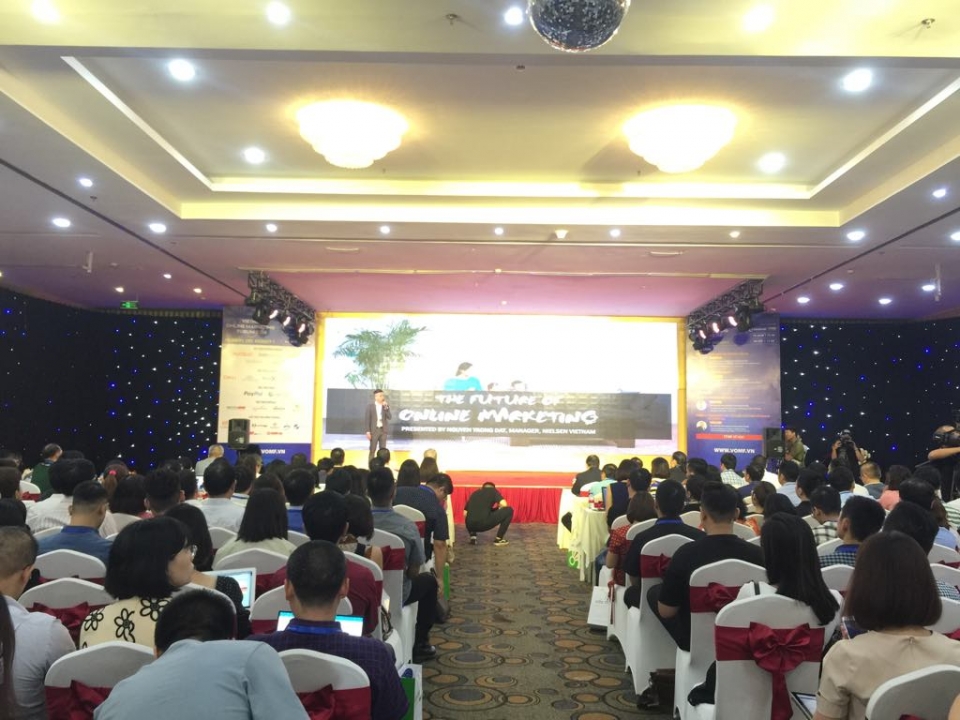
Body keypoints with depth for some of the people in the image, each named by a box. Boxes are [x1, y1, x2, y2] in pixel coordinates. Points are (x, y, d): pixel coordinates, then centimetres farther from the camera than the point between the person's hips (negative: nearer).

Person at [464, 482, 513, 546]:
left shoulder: (475, 493, 27)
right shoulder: (493, 490, 15)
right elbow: (504, 504, -1)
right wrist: (498, 509, 22)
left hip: (469, 525, 5)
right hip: (484, 523, -5)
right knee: (509, 510, 13)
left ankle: (473, 537, 17)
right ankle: (498, 539, 15)